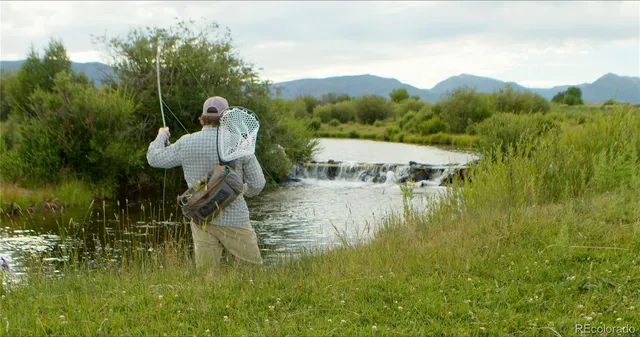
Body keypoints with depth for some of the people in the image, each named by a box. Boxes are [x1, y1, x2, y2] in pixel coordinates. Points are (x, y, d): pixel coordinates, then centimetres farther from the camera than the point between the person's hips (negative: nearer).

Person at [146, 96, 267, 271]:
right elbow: (257, 183, -2)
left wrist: (161, 135, 29)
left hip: (202, 221, 3)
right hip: (233, 220, -2)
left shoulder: (187, 143, -4)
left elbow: (154, 158, 10)